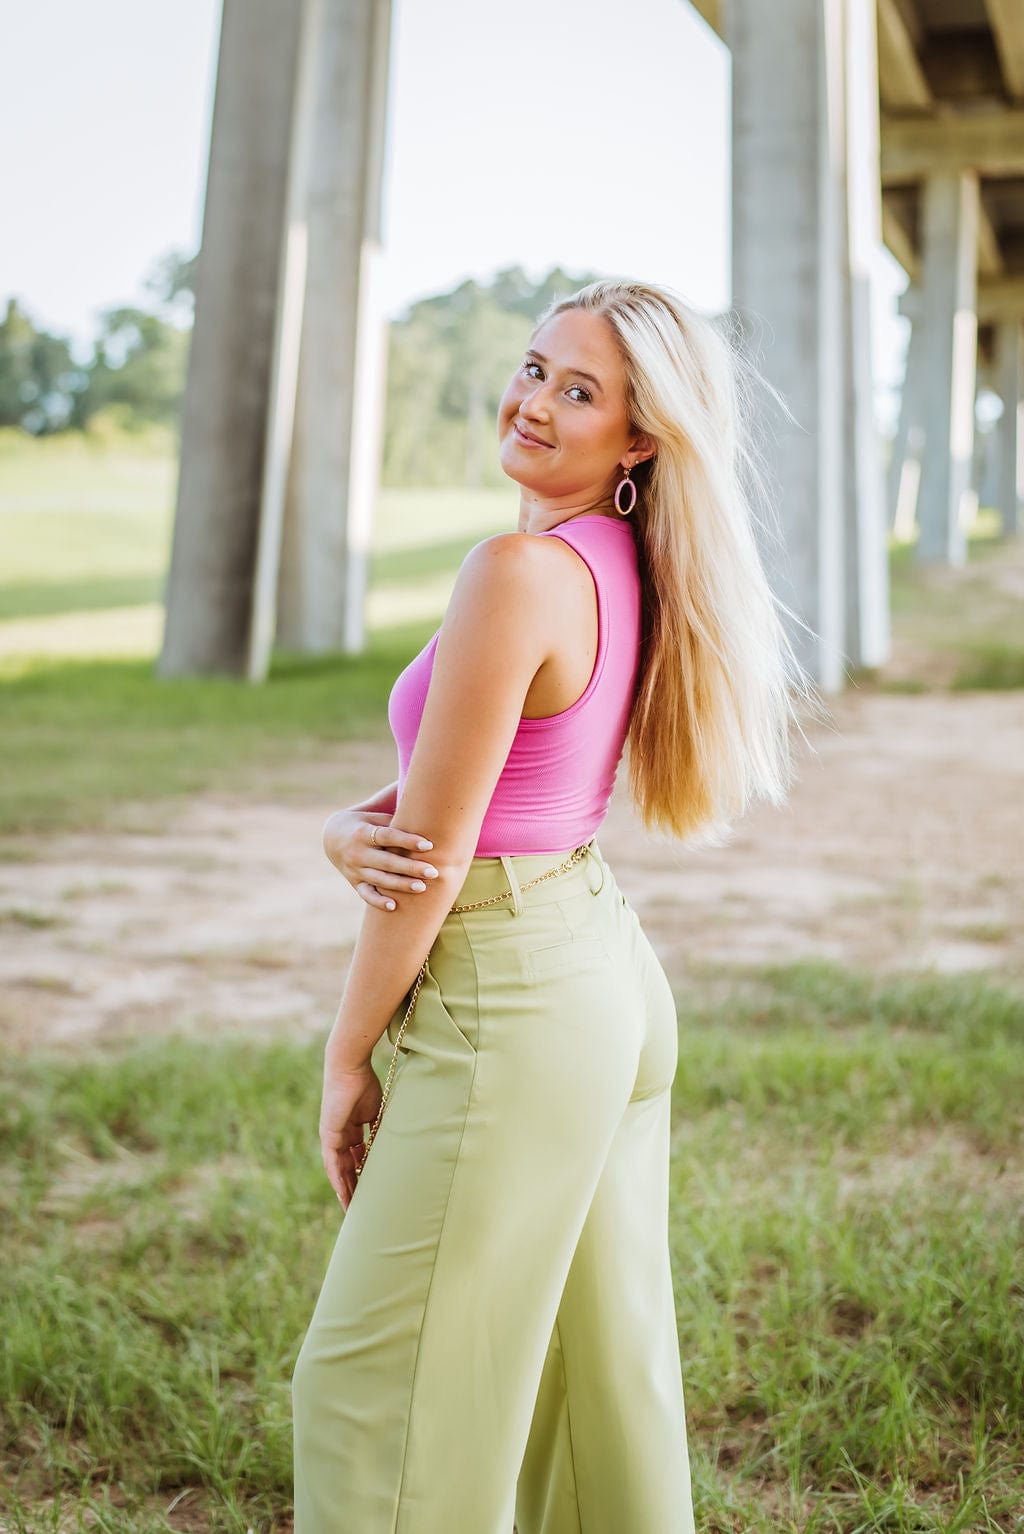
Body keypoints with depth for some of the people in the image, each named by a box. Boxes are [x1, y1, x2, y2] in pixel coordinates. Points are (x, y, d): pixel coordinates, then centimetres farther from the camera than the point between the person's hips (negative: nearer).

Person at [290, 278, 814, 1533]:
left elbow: (438, 846, -18)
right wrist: (348, 833, -10)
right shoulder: (628, 568, 8)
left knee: (382, 1384, 5)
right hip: (607, 970, 9)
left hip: (510, 1002, -9)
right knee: (601, 1370, 20)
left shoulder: (522, 569, -20)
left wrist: (347, 1056, -6)